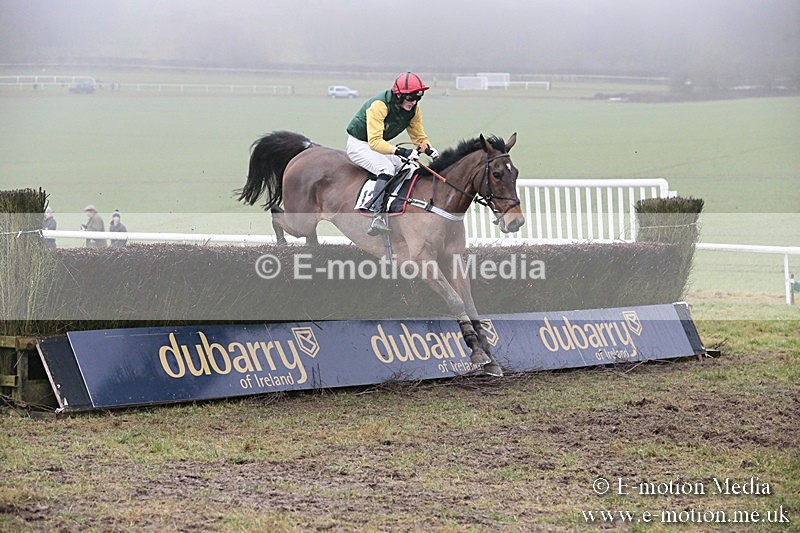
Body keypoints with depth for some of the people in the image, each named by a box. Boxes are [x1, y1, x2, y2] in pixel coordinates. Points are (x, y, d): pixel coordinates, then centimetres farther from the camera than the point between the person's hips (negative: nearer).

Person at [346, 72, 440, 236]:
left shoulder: (414, 110, -8)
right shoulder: (379, 105, -31)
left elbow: (419, 136, 4)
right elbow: (375, 142, -36)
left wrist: (430, 150, -19)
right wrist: (401, 151, -46)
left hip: (381, 145, 8)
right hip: (359, 144, -8)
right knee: (386, 168, -32)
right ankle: (378, 216, -44)